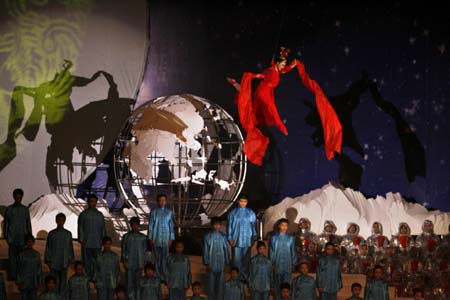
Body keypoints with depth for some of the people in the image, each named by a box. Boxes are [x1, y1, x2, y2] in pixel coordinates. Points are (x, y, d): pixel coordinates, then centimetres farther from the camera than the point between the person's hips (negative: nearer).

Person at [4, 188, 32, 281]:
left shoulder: (25, 209, 6)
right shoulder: (9, 209, 2)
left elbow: (28, 224, 9)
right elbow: (5, 223, 5)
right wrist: (5, 236, 0)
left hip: (22, 237, 1)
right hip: (12, 237, -1)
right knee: (12, 256, -4)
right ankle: (12, 276, -1)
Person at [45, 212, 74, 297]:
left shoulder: (68, 234, 5)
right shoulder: (51, 234, 2)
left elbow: (70, 248, 10)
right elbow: (48, 248, 4)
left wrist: (71, 260, 7)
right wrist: (48, 260, 0)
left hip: (64, 262, 0)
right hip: (54, 262, 0)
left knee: (63, 280, -3)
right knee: (54, 281, 2)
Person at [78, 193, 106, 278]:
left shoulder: (100, 215, 10)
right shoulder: (83, 214, 4)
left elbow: (103, 229, 12)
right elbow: (80, 228, 2)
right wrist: (81, 240, -7)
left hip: (97, 244, 2)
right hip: (86, 244, -2)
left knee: (97, 262, 1)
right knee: (86, 263, -1)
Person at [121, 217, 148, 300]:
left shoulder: (143, 237, 6)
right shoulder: (126, 237, 5)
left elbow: (145, 250, 9)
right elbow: (123, 250, 7)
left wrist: (144, 262, 2)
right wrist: (124, 261, -1)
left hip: (139, 264, 0)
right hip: (129, 263, 0)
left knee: (138, 283, -1)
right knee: (130, 282, -1)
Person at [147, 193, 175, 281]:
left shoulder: (169, 212, 5)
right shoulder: (154, 212, 1)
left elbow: (171, 226, 8)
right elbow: (150, 225, 3)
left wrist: (171, 239, 5)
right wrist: (150, 238, -1)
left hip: (166, 239, 1)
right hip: (156, 239, -1)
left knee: (164, 258, -1)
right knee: (156, 258, 1)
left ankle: (164, 277, 4)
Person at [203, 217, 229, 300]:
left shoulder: (223, 236, 3)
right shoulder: (207, 236, -2)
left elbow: (226, 250, 6)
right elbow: (205, 250, -2)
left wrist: (227, 263, 4)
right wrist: (206, 264, -6)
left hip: (221, 264, 2)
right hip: (211, 264, -2)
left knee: (220, 283, 5)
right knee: (211, 284, 2)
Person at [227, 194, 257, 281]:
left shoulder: (251, 213, 5)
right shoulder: (232, 212, 3)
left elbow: (254, 226, 8)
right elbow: (229, 226, 5)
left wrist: (254, 239, 5)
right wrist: (230, 238, 0)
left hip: (247, 240, 1)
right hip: (236, 240, -1)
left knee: (246, 260, 2)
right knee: (236, 260, 0)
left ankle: (245, 278, 9)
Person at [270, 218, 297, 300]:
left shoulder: (290, 238, 3)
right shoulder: (274, 238, 3)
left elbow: (293, 252, 8)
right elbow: (271, 252, 5)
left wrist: (293, 263, 3)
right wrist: (272, 264, 0)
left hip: (287, 266, 0)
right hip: (277, 266, 0)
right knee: (277, 285, 5)